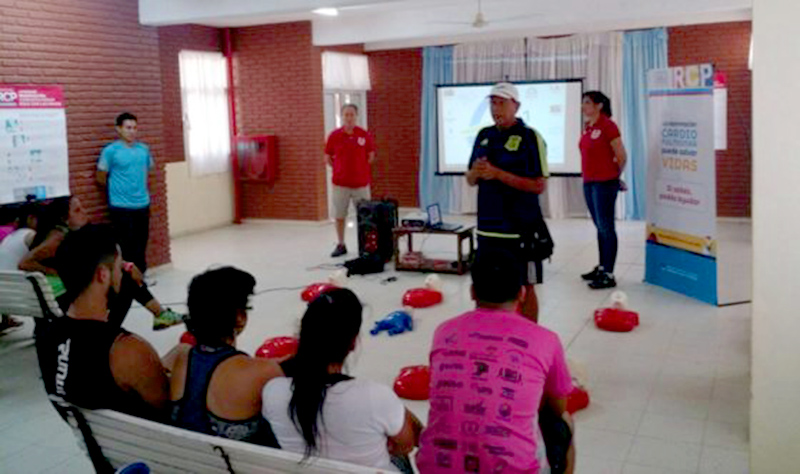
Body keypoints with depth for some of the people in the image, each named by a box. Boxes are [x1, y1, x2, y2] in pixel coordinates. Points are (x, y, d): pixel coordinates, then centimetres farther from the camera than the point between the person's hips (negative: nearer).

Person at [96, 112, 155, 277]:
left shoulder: (144, 149, 5)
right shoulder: (110, 150, -9)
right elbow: (101, 178, -1)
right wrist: (118, 189, 6)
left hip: (143, 204, 5)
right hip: (121, 206, -5)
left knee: (141, 242, 13)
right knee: (126, 244, -2)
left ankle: (140, 274, 27)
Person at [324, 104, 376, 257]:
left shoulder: (364, 135, -1)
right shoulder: (334, 135, 0)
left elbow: (371, 156, 8)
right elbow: (327, 158, 7)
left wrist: (360, 169, 2)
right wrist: (340, 169, 3)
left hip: (361, 183, 0)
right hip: (340, 183, 1)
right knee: (339, 216, 6)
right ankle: (341, 245, 19)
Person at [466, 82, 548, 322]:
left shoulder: (530, 137, -9)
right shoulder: (484, 135, 10)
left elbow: (539, 185, -15)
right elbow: (471, 180, 15)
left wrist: (498, 174, -20)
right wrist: (476, 172, -8)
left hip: (519, 229, -6)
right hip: (487, 227, 6)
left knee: (524, 288, 5)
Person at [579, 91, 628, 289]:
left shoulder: (608, 126, -11)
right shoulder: (588, 128, 11)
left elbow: (622, 156, -9)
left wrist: (616, 177, 5)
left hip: (604, 183, -8)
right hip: (588, 183, 8)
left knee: (606, 228, -5)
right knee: (599, 227, 15)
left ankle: (609, 275, -1)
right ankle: (602, 267, 24)